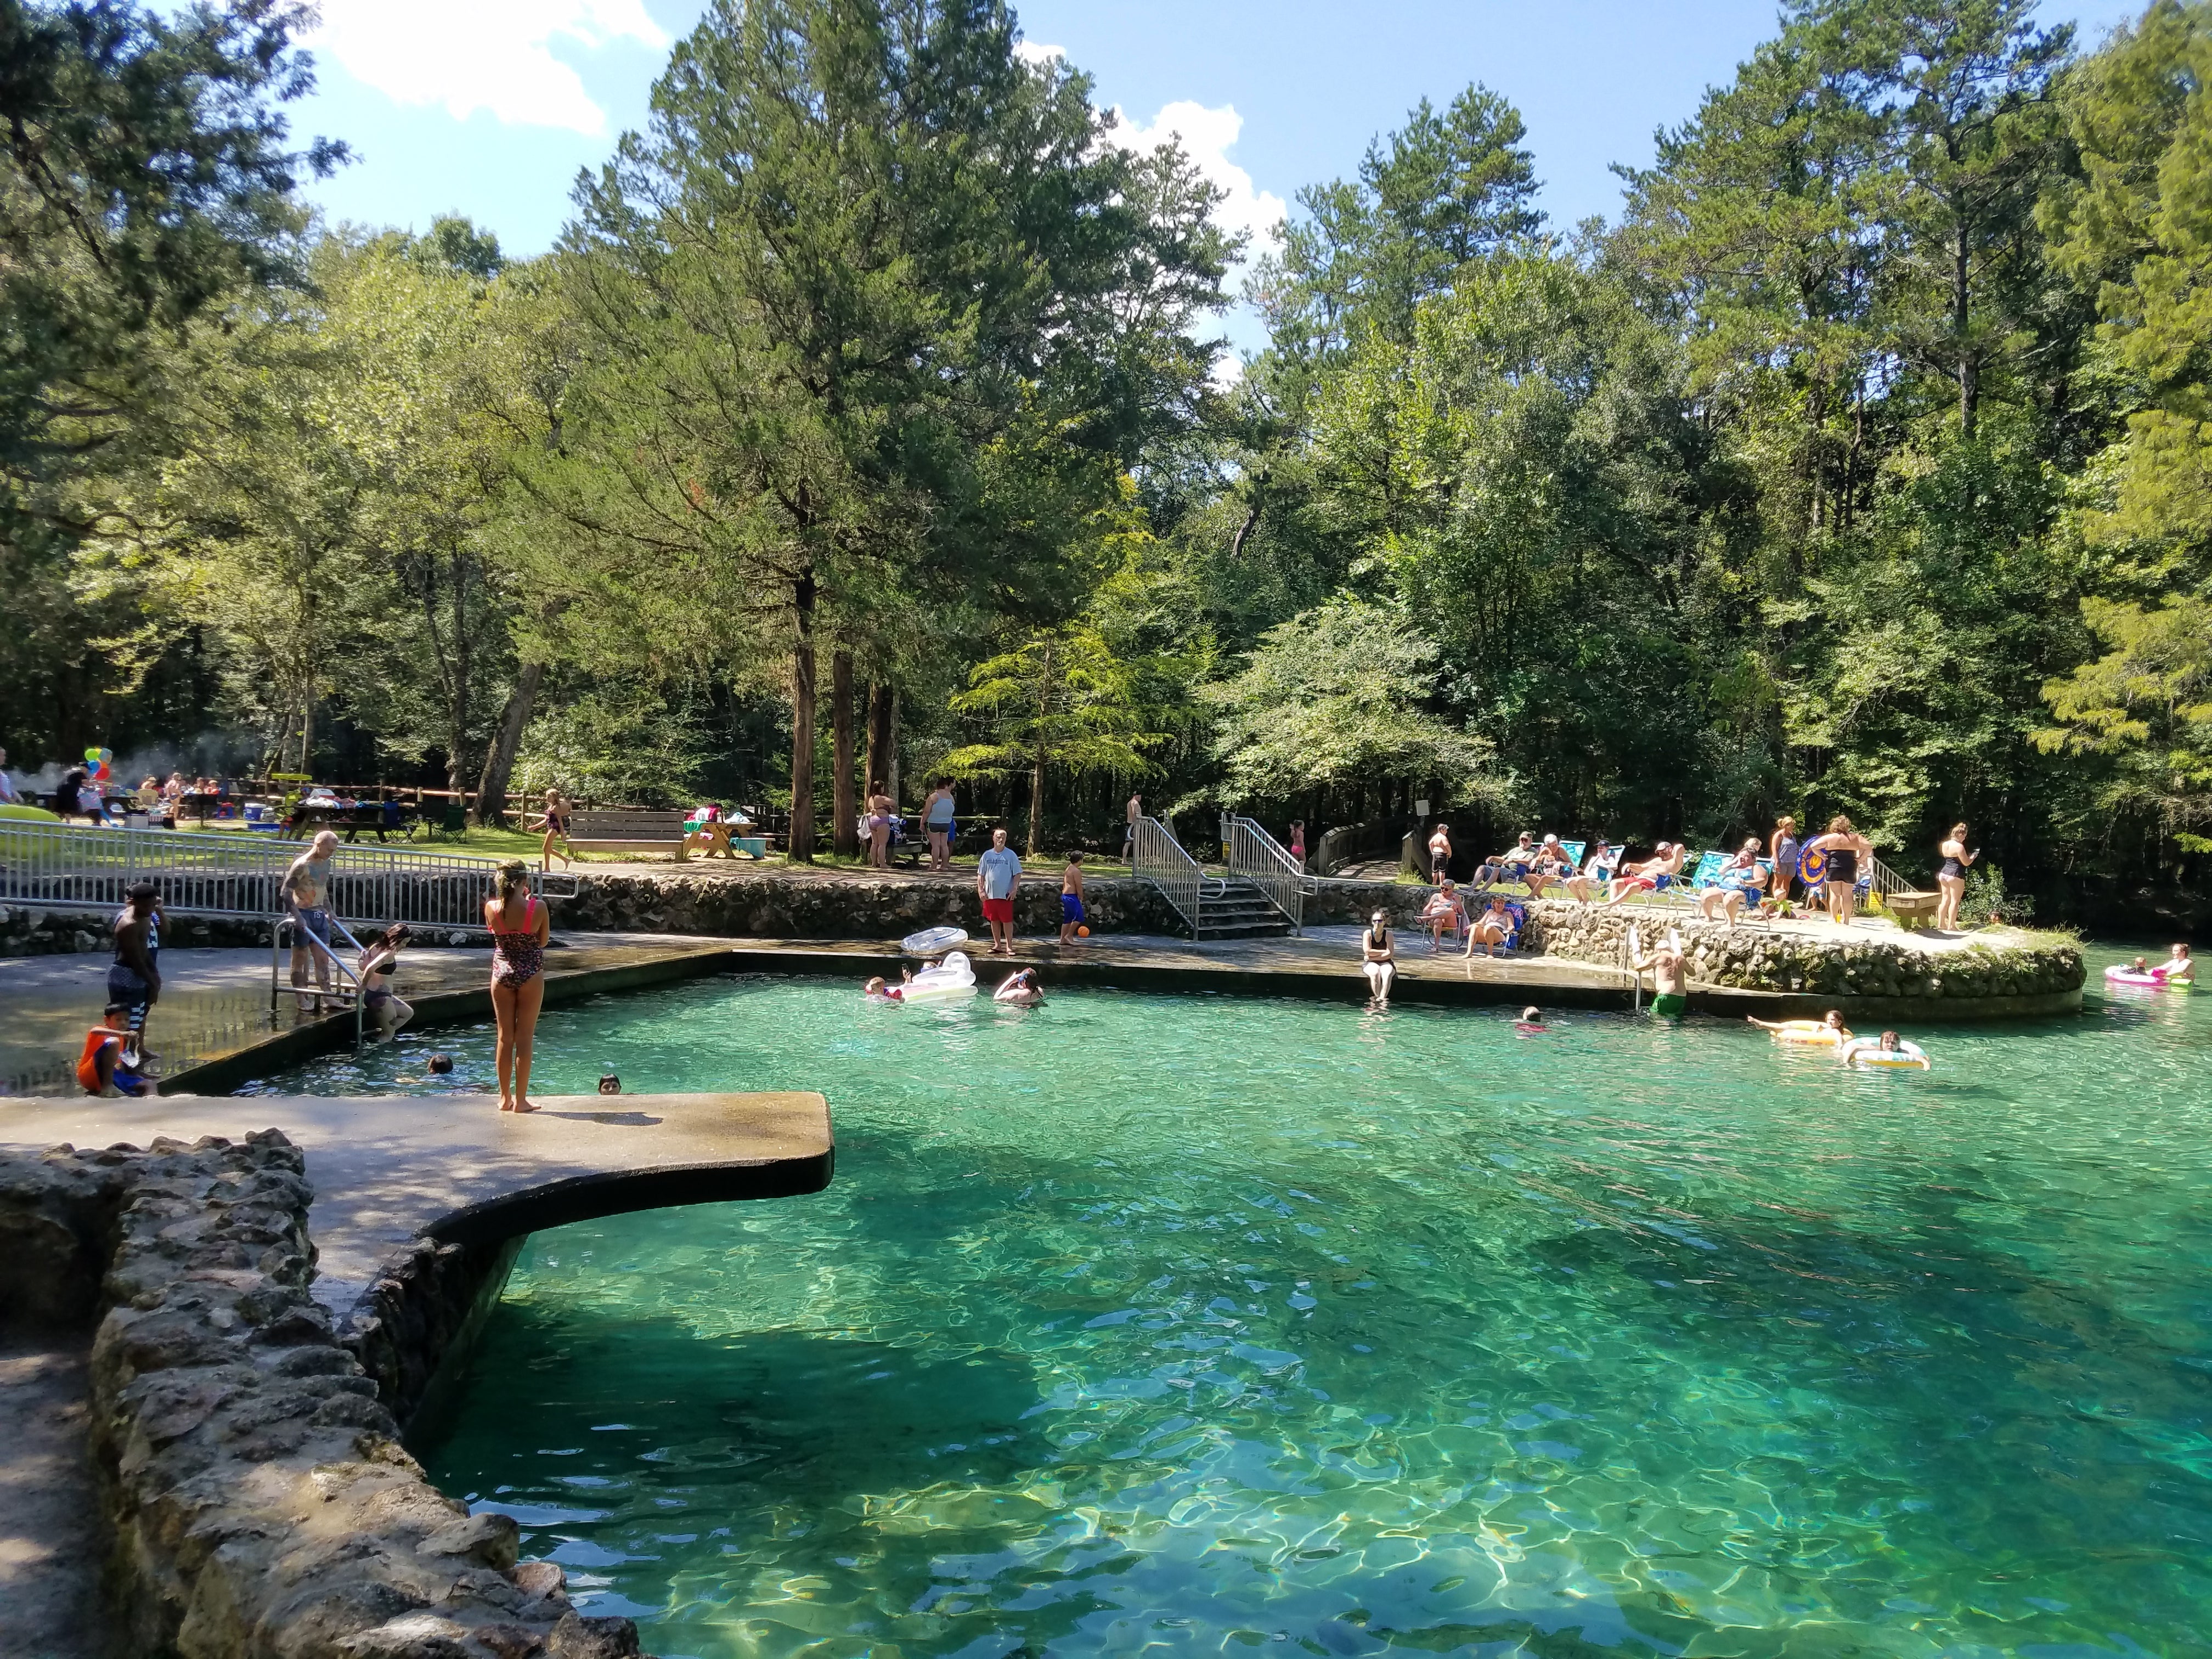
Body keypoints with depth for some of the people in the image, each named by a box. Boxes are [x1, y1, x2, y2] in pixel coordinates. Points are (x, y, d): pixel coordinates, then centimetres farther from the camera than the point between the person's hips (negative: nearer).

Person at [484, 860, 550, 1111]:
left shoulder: (491, 907, -7)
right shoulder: (538, 907, -14)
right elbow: (543, 941, -1)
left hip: (502, 972, 3)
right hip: (530, 973, -2)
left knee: (505, 1037, 12)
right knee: (524, 1038, 4)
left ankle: (505, 1098, 20)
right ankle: (520, 1100, 9)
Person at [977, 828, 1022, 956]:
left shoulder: (1011, 855, -1)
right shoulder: (987, 855, 6)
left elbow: (1017, 874, -2)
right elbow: (981, 875, 10)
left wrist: (1015, 889, -11)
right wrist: (980, 890, 0)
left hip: (1006, 894, -3)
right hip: (990, 894, 3)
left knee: (1007, 921, -3)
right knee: (994, 921, 10)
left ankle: (1009, 946, 4)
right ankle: (997, 945, 19)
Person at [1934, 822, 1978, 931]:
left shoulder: (1944, 844, 9)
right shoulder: (1959, 846, -15)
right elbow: (1966, 863, -11)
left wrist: (1967, 856, 24)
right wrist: (1973, 856, 7)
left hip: (1943, 873, 8)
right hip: (1955, 875, -8)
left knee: (1945, 899, 12)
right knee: (1954, 901, -1)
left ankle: (1941, 924, 14)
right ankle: (1951, 926, 0)